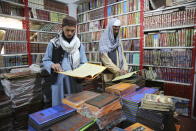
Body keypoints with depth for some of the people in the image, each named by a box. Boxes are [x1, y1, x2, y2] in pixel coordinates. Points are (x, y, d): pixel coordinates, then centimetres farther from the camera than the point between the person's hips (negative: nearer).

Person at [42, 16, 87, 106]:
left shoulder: (79, 44, 4)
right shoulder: (53, 43, -3)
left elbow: (83, 63, 4)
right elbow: (45, 60, 2)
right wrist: (52, 65, -19)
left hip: (75, 81, 2)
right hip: (58, 81, -2)